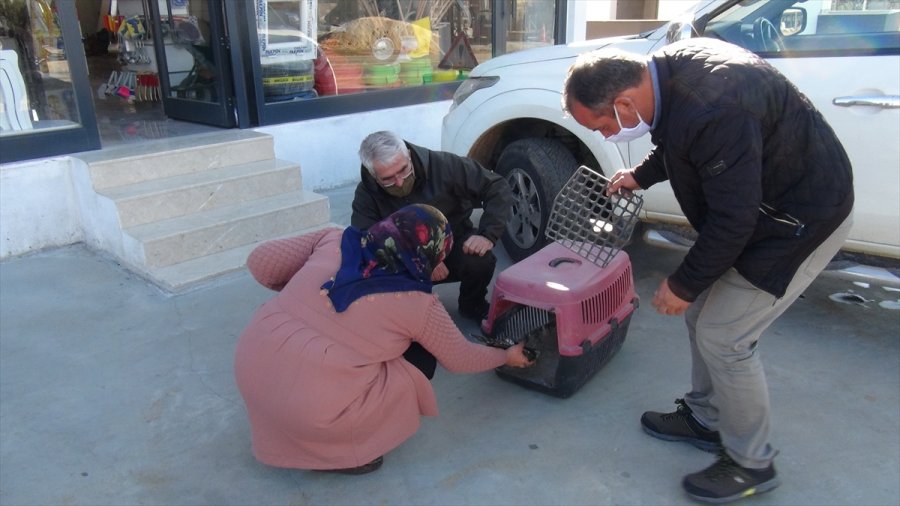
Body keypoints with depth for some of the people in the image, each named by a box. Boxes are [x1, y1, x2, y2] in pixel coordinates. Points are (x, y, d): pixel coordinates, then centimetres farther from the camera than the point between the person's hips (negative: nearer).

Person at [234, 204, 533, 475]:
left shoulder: (334, 239, 4)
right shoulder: (419, 304, -4)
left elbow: (259, 262, 8)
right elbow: (461, 359, 11)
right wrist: (507, 356, 28)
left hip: (248, 363, 5)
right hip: (309, 408, -4)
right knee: (406, 382, 13)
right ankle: (332, 449, 7)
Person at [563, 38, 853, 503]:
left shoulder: (712, 112, -36)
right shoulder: (666, 70, -7)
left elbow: (732, 220, -28)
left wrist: (683, 284, -17)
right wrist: (641, 175, 8)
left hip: (805, 214, -9)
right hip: (753, 203, 9)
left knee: (723, 337, -6)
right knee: (702, 312, 13)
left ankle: (751, 464, 16)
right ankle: (706, 417, 34)